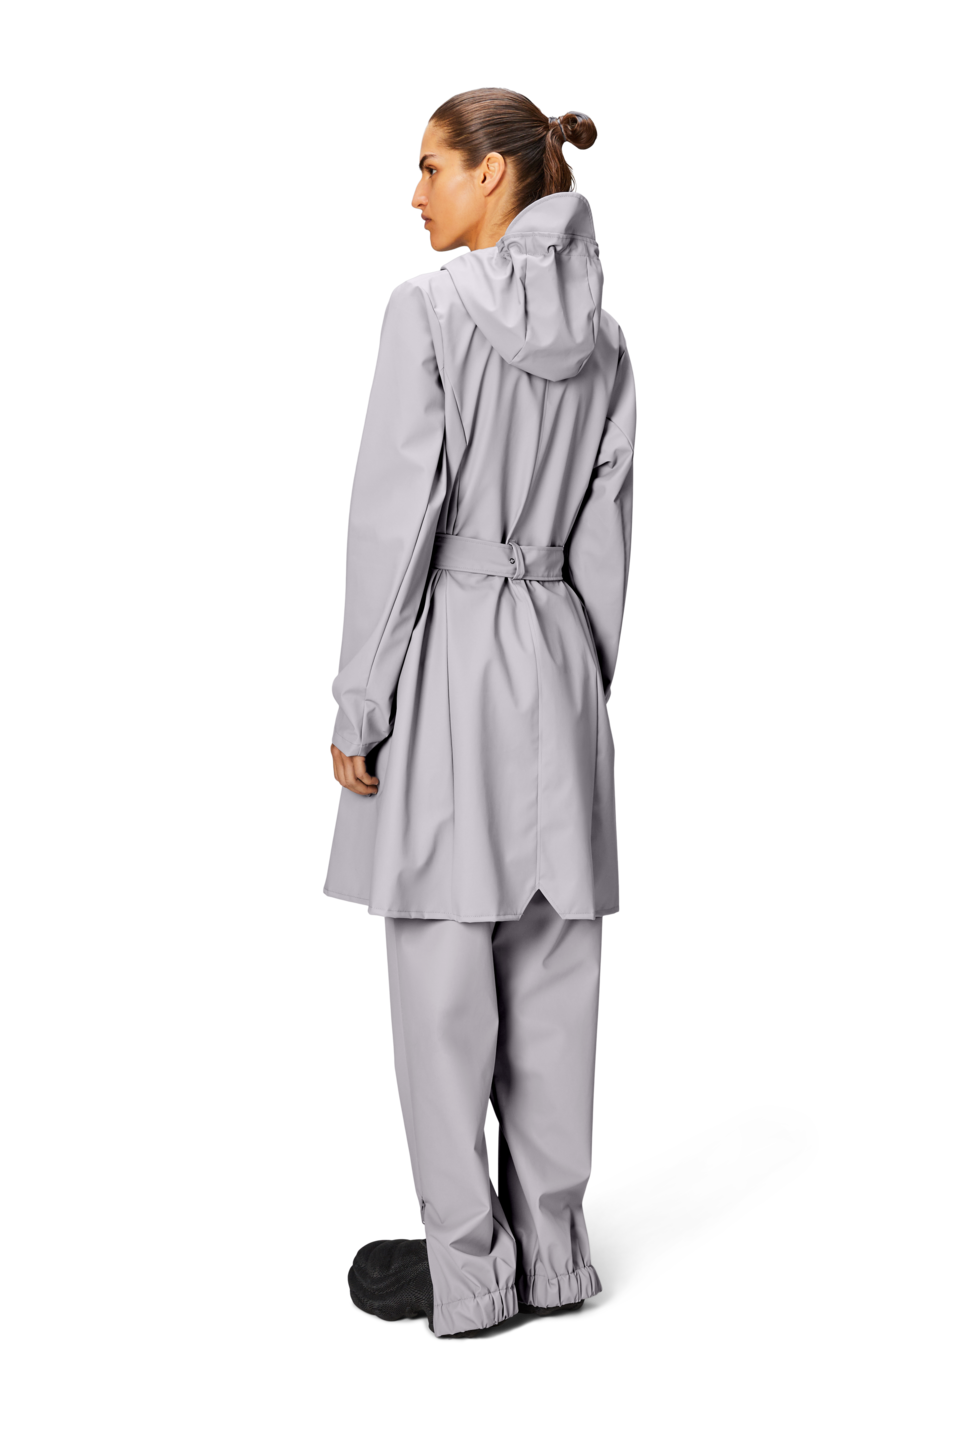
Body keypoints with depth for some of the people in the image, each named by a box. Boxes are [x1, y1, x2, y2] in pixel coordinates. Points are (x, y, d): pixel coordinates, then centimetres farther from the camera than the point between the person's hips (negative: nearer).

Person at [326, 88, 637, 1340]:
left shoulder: (430, 309, -11)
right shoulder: (604, 339, 8)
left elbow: (393, 520, -14)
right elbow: (608, 535, 10)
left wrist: (356, 705, -9)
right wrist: (585, 686, 17)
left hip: (444, 655, -6)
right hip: (559, 655, 7)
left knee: (443, 981, 2)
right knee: (554, 970, 11)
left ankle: (467, 1264, 9)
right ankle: (552, 1245, 20)